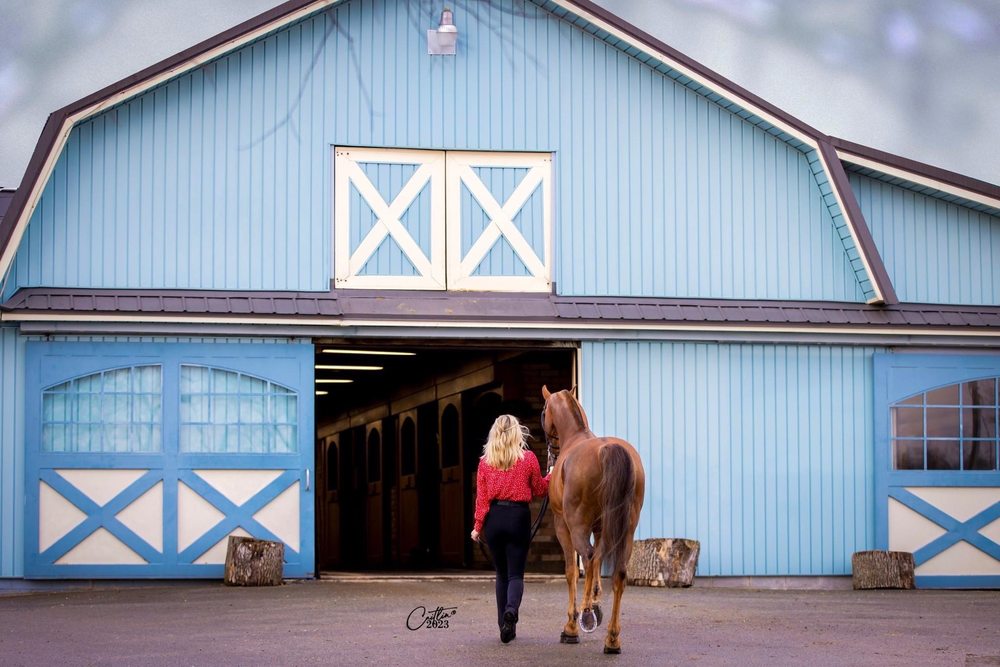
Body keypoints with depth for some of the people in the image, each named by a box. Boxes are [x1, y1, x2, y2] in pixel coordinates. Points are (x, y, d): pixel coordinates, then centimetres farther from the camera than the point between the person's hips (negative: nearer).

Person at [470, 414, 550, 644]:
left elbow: (481, 497, 1)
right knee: (516, 573, 1)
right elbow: (539, 489, 7)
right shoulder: (529, 459, -3)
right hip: (519, 517, -2)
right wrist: (552, 475, 24)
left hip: (494, 518, 2)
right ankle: (511, 609, -30)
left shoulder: (485, 461, 1)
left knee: (502, 573, 14)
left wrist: (478, 526, 7)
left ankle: (506, 626, 13)